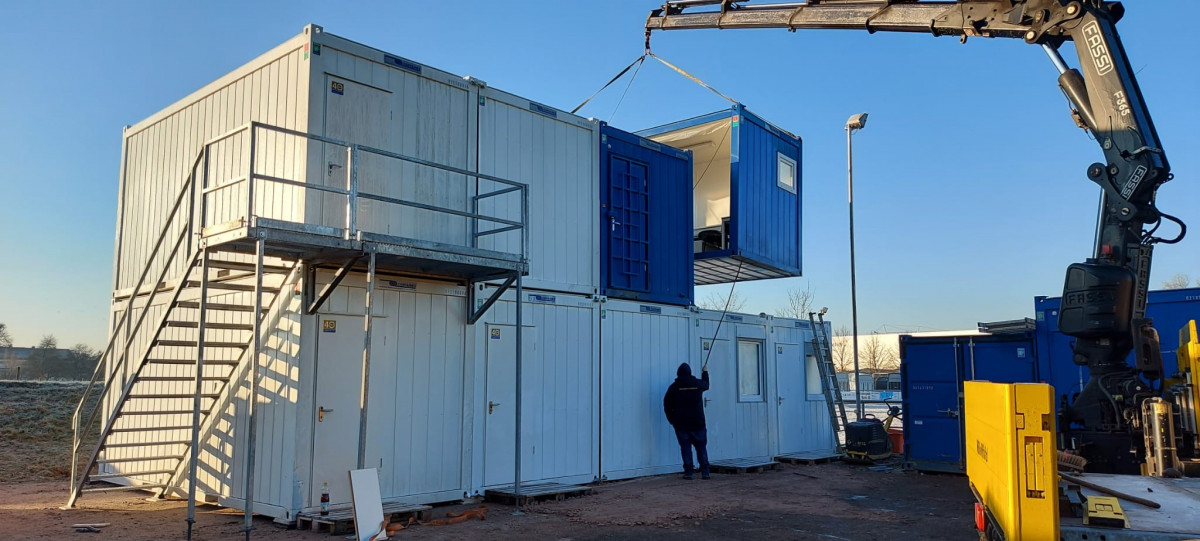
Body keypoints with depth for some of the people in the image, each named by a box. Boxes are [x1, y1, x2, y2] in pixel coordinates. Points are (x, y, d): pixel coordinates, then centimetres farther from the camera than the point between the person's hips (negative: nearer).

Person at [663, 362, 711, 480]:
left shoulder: (674, 387, -3)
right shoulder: (697, 384, 1)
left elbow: (667, 405, -1)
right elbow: (706, 384, 26)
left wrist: (672, 420, 10)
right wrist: (705, 373, 44)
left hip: (681, 423, -1)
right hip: (697, 422, 1)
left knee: (685, 447, 4)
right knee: (701, 447, 8)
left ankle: (688, 472, 1)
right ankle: (705, 472, 5)